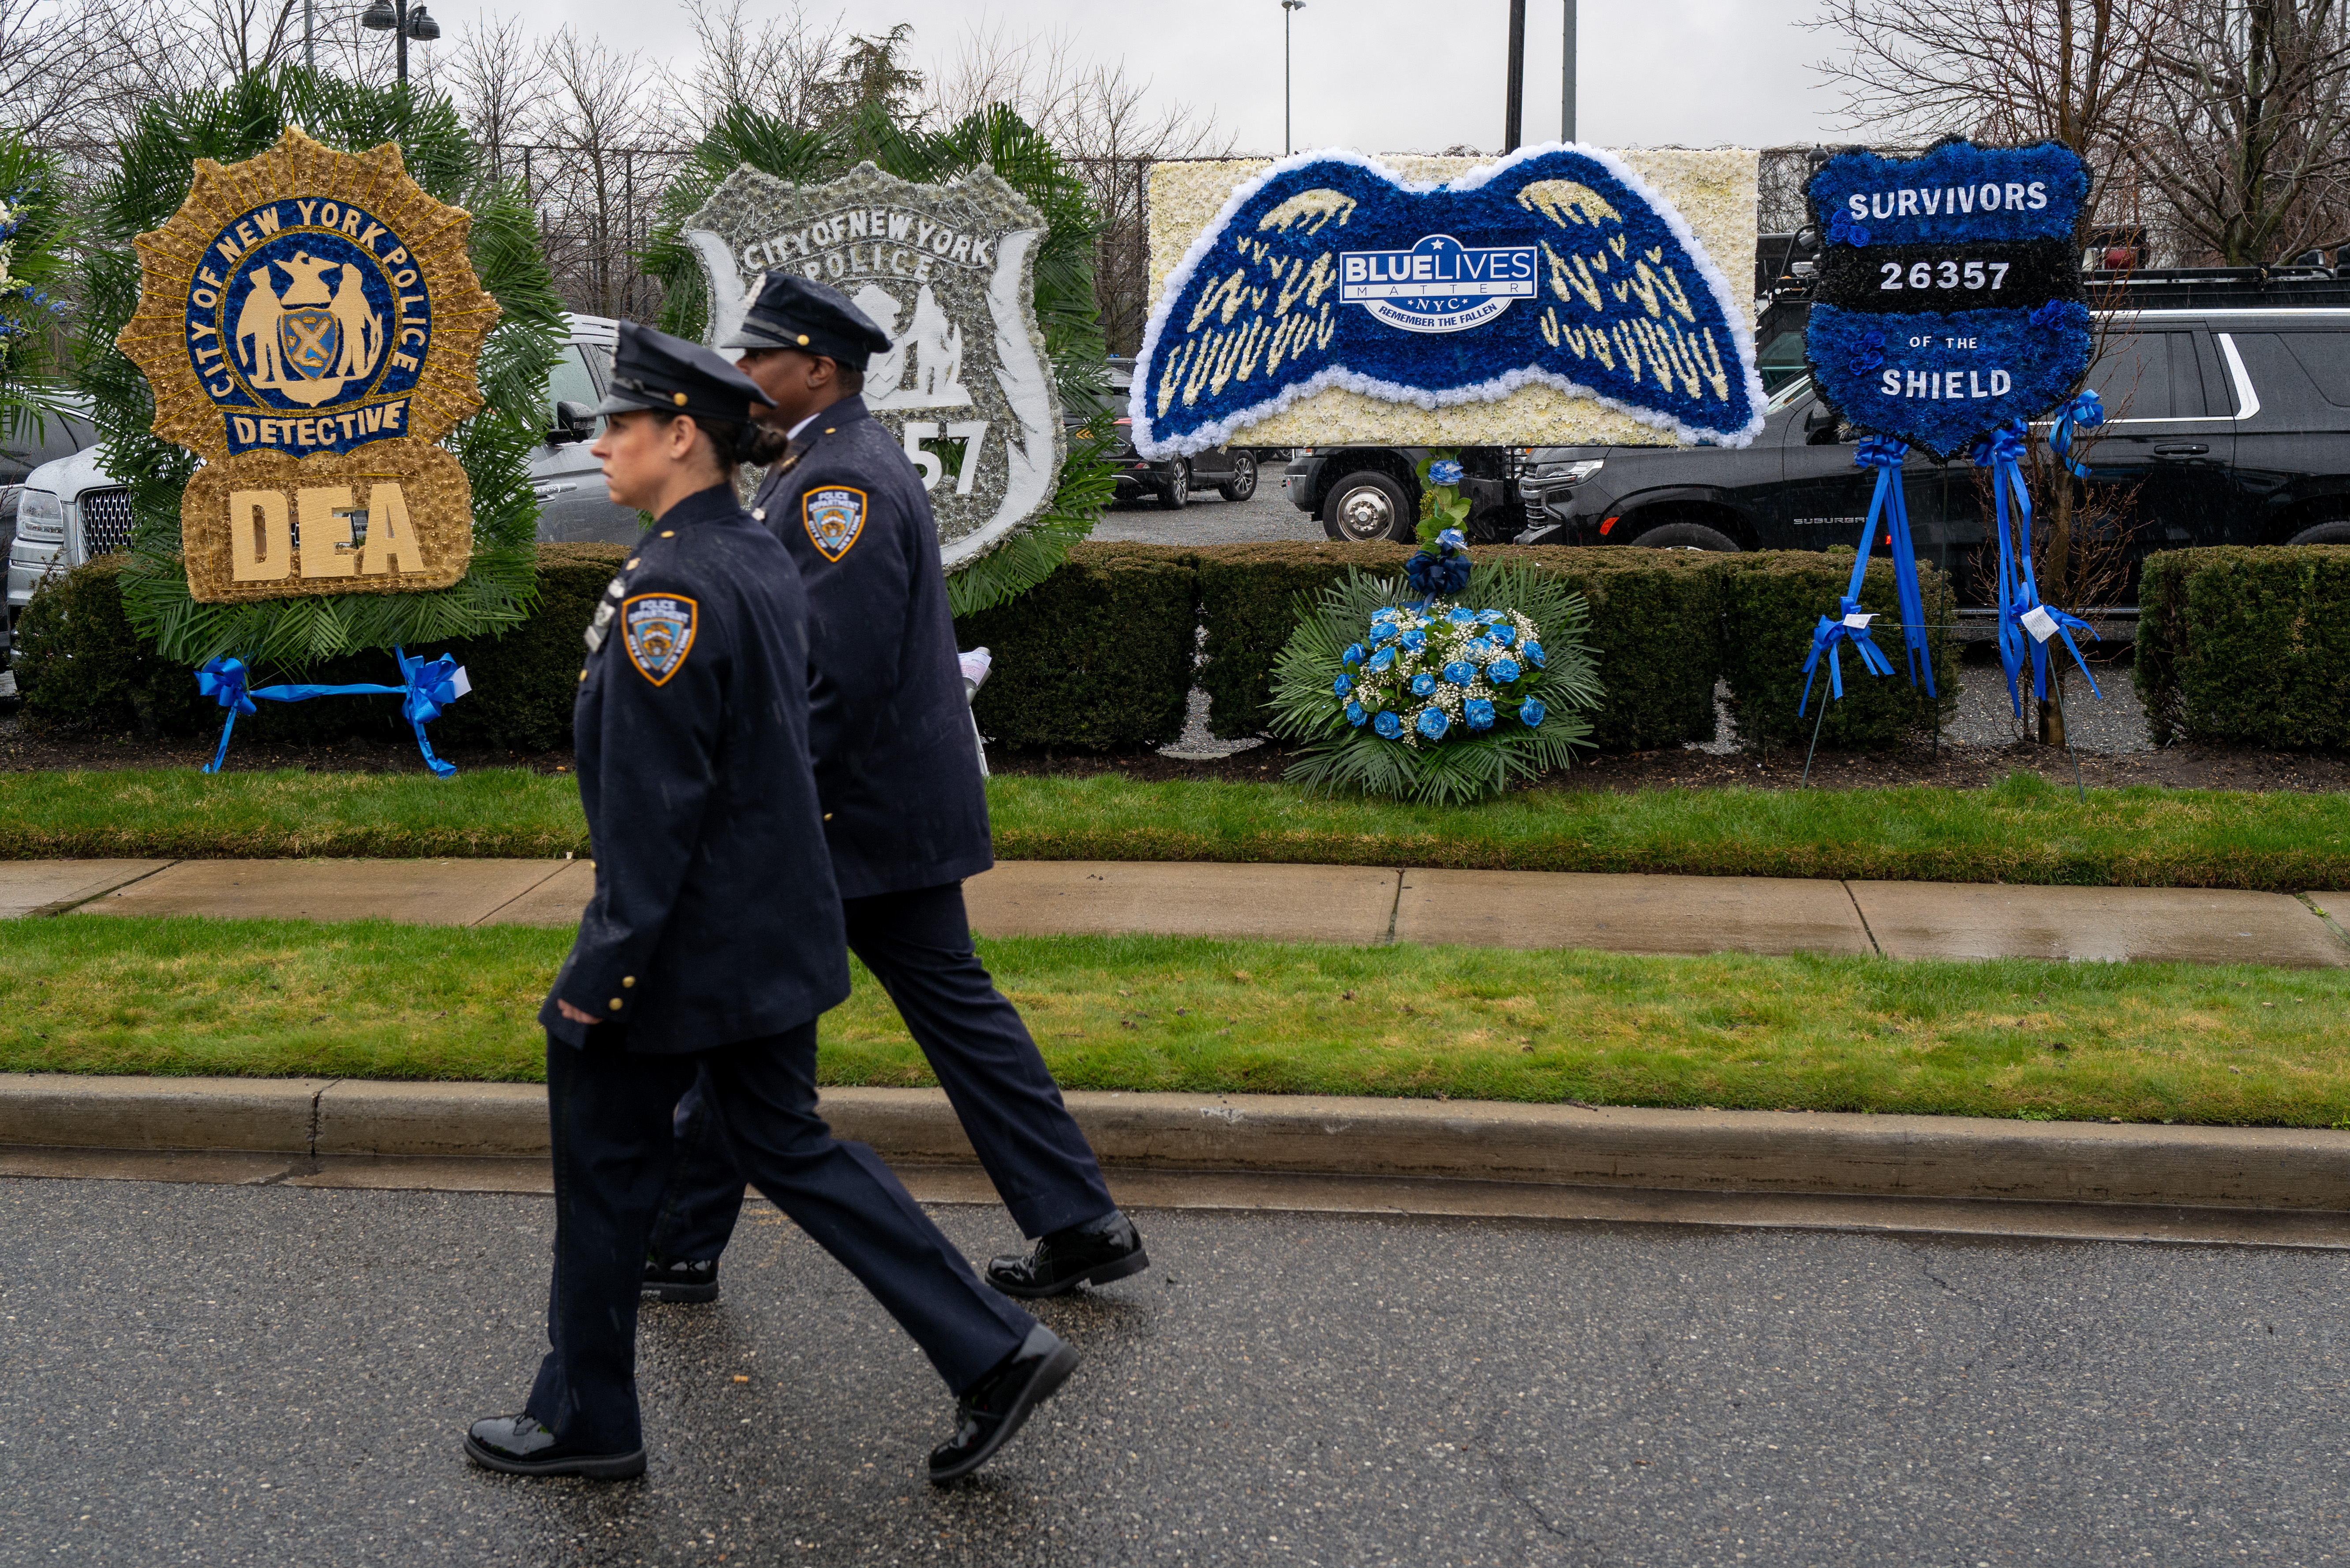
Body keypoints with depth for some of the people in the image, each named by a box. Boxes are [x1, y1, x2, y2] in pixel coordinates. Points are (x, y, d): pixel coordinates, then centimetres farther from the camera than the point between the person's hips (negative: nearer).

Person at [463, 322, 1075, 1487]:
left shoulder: (668, 588, -21)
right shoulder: (763, 561, 8)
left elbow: (651, 803, -23)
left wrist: (601, 972, -19)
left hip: (679, 945, -9)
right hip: (775, 937, 9)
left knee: (602, 1166, 9)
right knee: (787, 1145, 16)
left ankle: (585, 1420, 26)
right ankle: (992, 1353, 13)